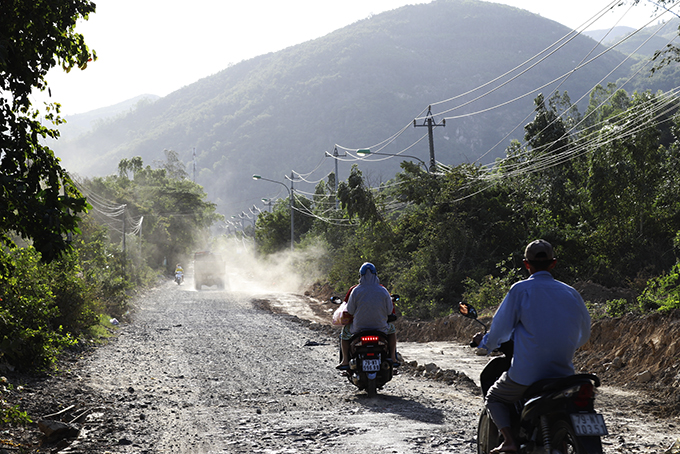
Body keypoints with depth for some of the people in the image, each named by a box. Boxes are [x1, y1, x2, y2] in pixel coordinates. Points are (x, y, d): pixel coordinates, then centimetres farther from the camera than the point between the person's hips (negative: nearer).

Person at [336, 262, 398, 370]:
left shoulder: (355, 291, -11)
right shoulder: (383, 291, -7)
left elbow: (350, 311, -5)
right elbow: (389, 310, -1)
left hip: (359, 328, -1)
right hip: (381, 328, 1)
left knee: (345, 331, 30)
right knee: (392, 329, 34)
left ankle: (345, 361, 23)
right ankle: (393, 358, 28)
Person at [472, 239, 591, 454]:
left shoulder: (521, 290, -6)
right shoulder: (570, 293, 7)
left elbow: (501, 328, -5)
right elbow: (583, 334, 16)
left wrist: (485, 342, 17)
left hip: (526, 373, -4)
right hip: (563, 373, 4)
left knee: (494, 398, 21)